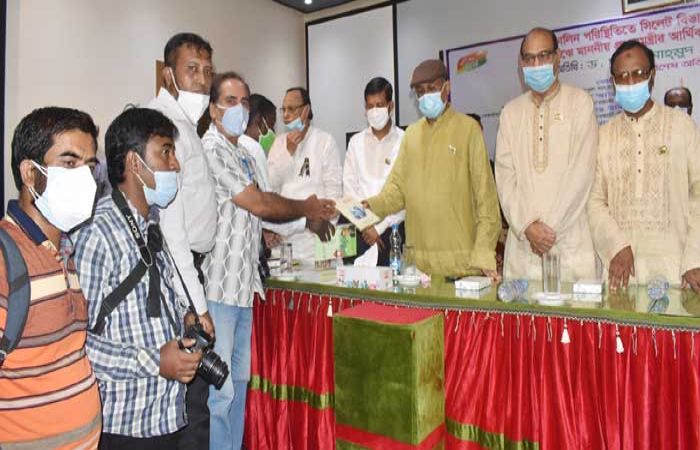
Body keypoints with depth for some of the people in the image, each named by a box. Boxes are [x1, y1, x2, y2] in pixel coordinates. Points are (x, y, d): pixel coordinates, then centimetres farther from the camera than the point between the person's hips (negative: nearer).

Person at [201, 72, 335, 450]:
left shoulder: (244, 155, 16)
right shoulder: (211, 149, -11)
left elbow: (262, 203, 16)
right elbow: (258, 204, -12)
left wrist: (309, 210, 2)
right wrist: (305, 209, 2)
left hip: (243, 283, 9)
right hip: (217, 285, -9)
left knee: (239, 380, 18)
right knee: (218, 389, -2)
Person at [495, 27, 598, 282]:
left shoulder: (580, 102, 3)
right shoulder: (511, 111, 12)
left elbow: (582, 172, -6)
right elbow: (504, 175, 4)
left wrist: (549, 226, -10)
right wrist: (527, 226, -8)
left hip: (570, 239, -2)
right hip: (522, 240, 3)